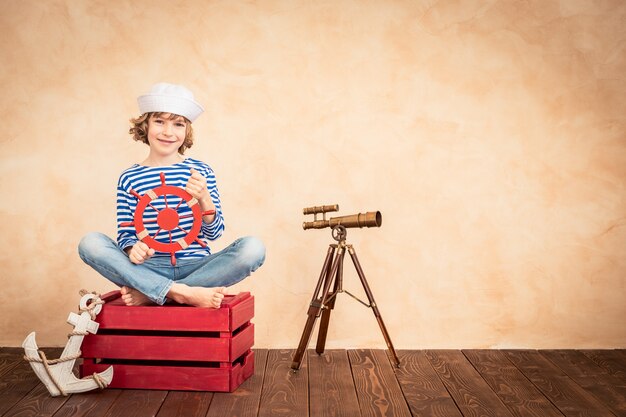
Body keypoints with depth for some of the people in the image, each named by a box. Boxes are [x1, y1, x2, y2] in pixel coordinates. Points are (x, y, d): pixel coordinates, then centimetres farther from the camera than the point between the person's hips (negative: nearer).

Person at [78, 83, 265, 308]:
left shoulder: (201, 171, 5)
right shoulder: (129, 179, 6)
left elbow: (214, 232, 2)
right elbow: (125, 234, 5)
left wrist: (204, 198, -16)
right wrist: (133, 249, -18)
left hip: (195, 266, 0)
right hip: (150, 269, 0)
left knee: (253, 248, -25)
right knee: (90, 243, -22)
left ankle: (148, 293, -22)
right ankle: (186, 293, -28)